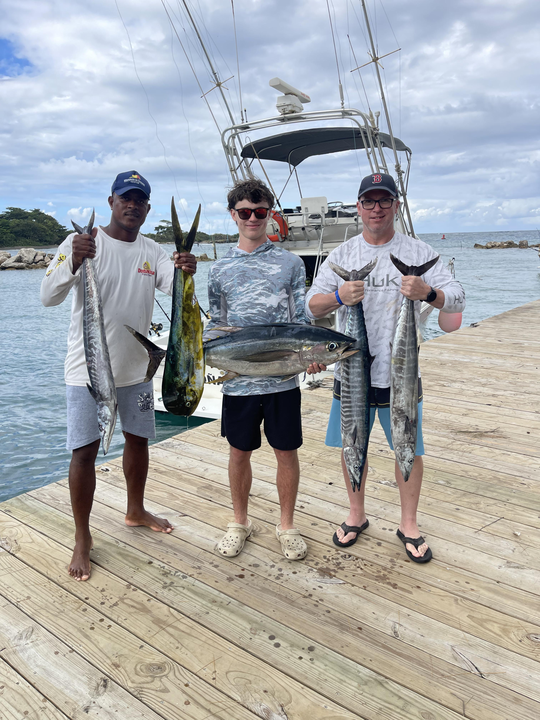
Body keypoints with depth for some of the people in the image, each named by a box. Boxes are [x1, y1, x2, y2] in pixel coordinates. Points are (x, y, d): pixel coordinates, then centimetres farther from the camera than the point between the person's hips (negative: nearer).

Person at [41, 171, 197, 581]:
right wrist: (74, 262, -36)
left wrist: (185, 272, -34)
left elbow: (174, 287, -10)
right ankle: (83, 536, 16)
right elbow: (49, 297, -17)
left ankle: (136, 510, 39)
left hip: (135, 368, 5)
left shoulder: (152, 251, 5)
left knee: (139, 439, 16)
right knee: (85, 451, -2)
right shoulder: (82, 242, -9)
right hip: (88, 369, -5)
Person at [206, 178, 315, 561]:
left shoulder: (290, 263, 4)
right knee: (239, 453, 12)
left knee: (287, 452, 8)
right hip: (238, 379, 1)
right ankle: (240, 522, 33)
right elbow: (215, 324, 12)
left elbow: (301, 319, 3)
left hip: (283, 377, -1)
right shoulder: (220, 269, 8)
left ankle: (287, 525, 28)